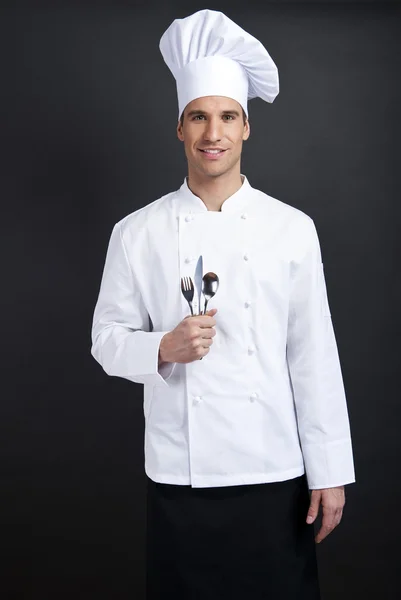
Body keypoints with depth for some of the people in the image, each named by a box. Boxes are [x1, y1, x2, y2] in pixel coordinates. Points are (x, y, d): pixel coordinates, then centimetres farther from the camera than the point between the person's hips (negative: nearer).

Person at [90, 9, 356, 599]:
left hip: (274, 474, 0)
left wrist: (329, 472, -1)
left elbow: (314, 356, -2)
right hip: (179, 477, 0)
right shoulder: (137, 233, -2)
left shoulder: (292, 229, -2)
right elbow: (108, 339, 3)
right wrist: (164, 348, -17)